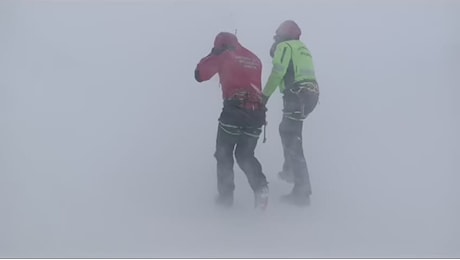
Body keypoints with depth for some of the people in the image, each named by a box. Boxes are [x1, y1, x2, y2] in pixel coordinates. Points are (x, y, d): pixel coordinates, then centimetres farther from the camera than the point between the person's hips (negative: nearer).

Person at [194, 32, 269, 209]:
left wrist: (213, 55, 23)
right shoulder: (254, 59, 19)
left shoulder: (224, 56, 5)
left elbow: (200, 75, 9)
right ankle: (261, 187, -4)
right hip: (256, 113, 4)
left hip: (234, 110, -4)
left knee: (224, 154, 13)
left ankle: (226, 195, 11)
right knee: (245, 155, 17)